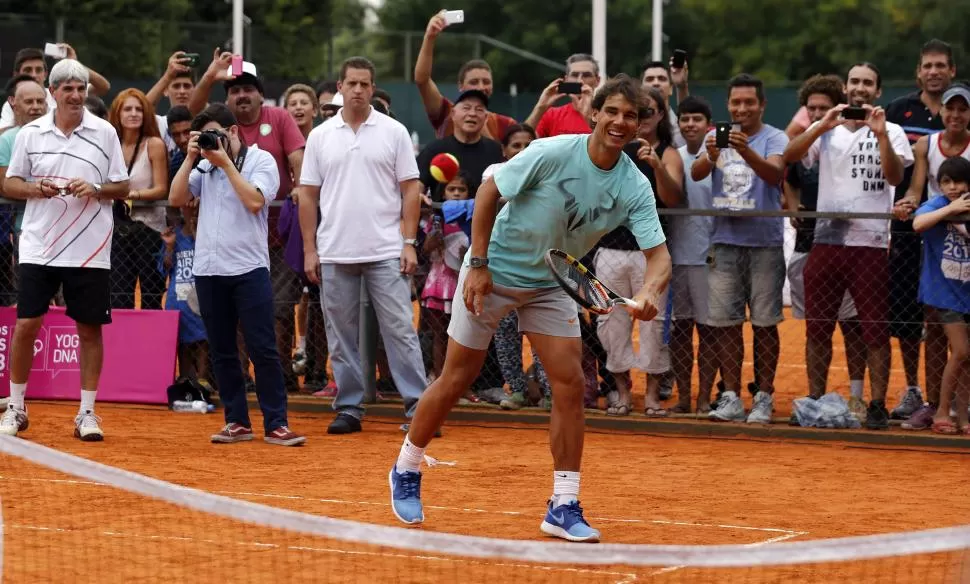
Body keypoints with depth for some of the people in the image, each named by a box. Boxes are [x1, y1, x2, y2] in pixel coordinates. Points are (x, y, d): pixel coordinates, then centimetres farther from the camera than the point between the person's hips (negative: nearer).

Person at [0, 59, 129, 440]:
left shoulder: (104, 133, 2)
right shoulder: (31, 133, 3)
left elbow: (123, 188, 5)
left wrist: (96, 189, -15)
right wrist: (35, 188, -12)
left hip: (90, 251, 0)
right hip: (38, 248, 0)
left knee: (90, 328, 2)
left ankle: (87, 413, 12)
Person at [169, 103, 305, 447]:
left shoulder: (261, 160, 0)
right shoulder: (205, 165, 13)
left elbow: (254, 201, -15)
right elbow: (176, 199, 6)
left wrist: (226, 163, -11)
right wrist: (191, 158, 1)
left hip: (248, 267, -5)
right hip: (208, 269, 5)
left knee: (262, 350, -6)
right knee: (222, 352, 8)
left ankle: (275, 424, -3)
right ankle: (237, 422, 15)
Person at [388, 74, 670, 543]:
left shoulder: (635, 187, -12)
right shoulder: (553, 153, -23)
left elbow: (658, 253, -18)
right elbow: (489, 191, -14)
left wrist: (649, 292, -40)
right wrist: (479, 264, -16)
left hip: (550, 285, 4)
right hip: (492, 273, -4)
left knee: (570, 382, -9)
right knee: (456, 380, 4)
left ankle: (563, 506, -2)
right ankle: (405, 472, 26)